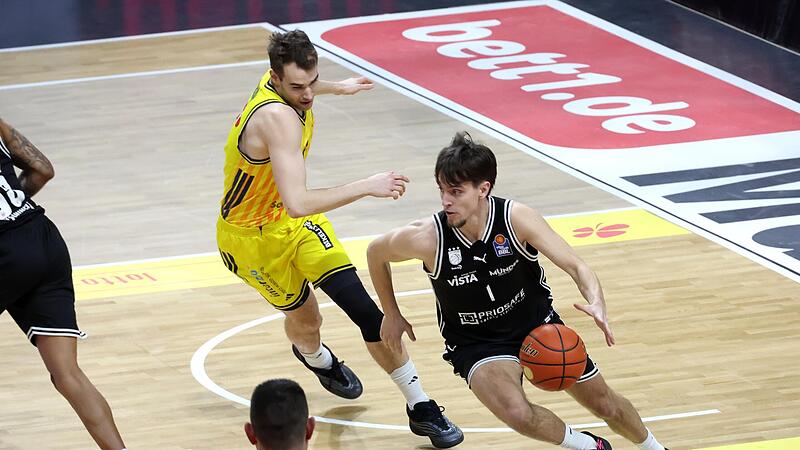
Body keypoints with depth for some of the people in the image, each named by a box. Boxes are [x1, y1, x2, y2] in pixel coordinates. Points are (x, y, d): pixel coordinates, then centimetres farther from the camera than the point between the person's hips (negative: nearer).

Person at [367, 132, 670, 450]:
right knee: (518, 414, -31)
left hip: (539, 324, 2)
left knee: (605, 404, 15)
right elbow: (376, 253, -4)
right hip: (477, 345, -2)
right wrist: (392, 315, 6)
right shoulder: (426, 238, -25)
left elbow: (576, 267, -21)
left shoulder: (517, 218, -24)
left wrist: (596, 304, -42)